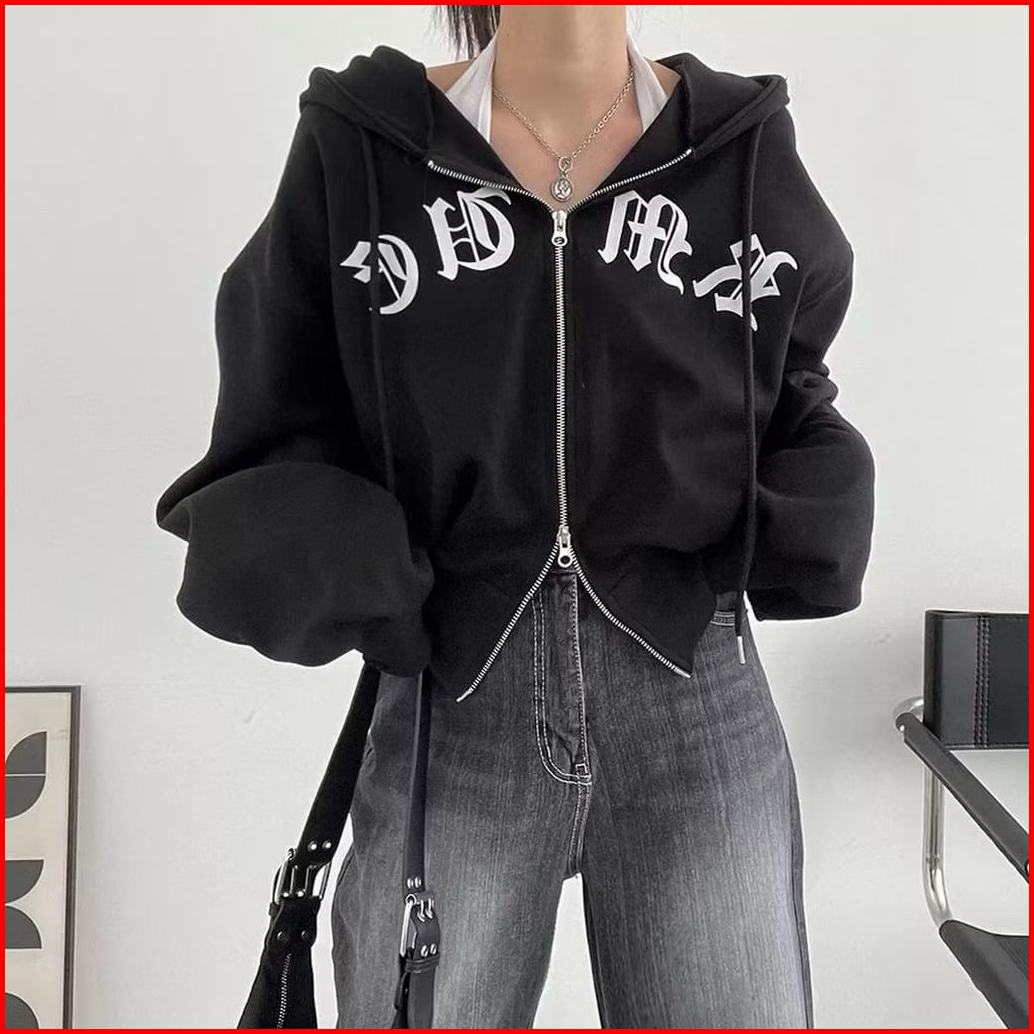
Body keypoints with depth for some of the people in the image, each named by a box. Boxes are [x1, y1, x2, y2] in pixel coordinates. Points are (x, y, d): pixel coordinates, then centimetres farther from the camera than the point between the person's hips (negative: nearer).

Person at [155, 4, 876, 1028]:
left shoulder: (747, 148, 3)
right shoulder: (357, 148, -1)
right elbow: (281, 434, 4)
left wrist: (814, 517, -4)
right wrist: (309, 554, -15)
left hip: (700, 709, 2)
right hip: (450, 714, 0)